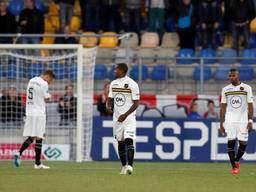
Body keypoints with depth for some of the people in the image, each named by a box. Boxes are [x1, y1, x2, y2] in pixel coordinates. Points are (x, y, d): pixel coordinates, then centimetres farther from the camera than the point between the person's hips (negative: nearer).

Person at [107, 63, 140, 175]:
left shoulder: (132, 84, -9)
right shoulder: (113, 84, 10)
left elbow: (136, 103, -10)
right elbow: (110, 99, 15)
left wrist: (125, 115, -19)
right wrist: (109, 106, -9)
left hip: (129, 117, -6)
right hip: (117, 117, 6)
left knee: (129, 140, -19)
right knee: (120, 142, 8)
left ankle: (130, 165, -26)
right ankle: (124, 166, 18)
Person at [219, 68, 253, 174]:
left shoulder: (247, 88, 2)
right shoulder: (225, 89, 7)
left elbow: (250, 105, 0)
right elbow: (223, 107, 9)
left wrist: (250, 121, -8)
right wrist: (221, 123, 5)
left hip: (243, 120, -1)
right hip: (230, 120, 1)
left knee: (243, 143, -4)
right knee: (231, 141, -9)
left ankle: (237, 161, 23)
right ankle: (234, 166, -2)